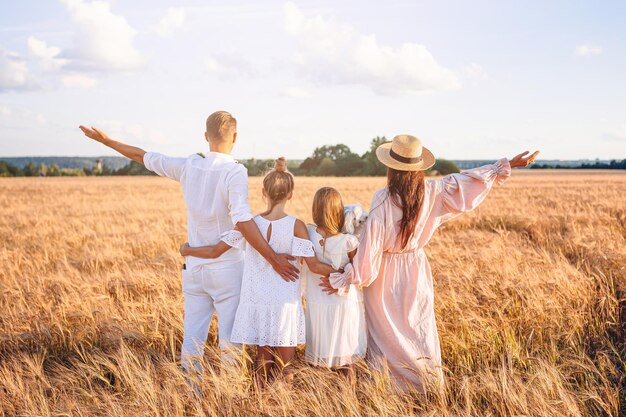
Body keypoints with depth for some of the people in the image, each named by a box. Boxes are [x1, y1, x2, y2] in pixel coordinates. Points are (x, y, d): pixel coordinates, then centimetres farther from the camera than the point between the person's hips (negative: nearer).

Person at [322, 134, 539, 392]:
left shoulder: (382, 201, -23)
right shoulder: (432, 192, -12)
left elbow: (370, 245, -21)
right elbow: (468, 181, -4)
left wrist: (340, 281, -13)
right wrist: (507, 165, 6)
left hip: (384, 274, -3)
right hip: (416, 271, 3)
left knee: (384, 332, 11)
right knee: (420, 328, 15)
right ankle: (431, 387, 24)